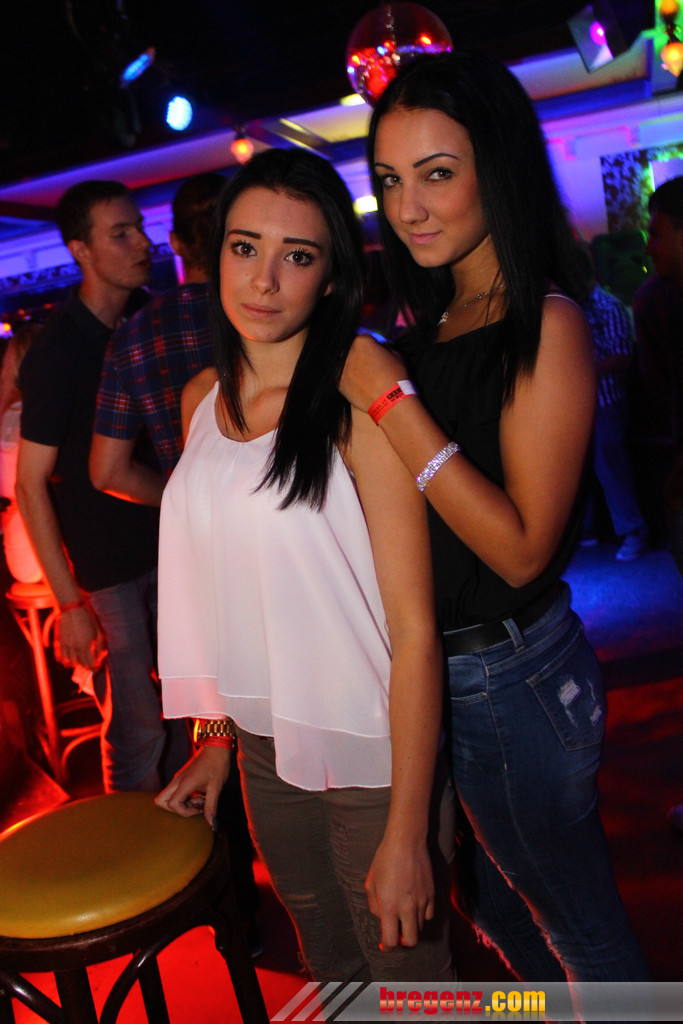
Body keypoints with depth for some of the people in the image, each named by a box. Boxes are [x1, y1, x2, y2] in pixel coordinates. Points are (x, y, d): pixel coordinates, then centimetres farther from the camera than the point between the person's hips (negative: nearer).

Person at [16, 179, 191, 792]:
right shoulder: (57, 350, -14)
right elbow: (30, 482, -14)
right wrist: (70, 603, -17)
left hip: (166, 546, 6)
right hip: (104, 569, -6)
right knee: (136, 729, 2)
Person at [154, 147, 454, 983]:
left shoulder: (357, 401, -18)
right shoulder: (203, 398, 2)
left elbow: (414, 627, -19)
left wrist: (407, 830, -18)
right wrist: (216, 741, 11)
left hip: (371, 755, -5)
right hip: (265, 751, 6)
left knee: (403, 978, 15)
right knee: (329, 968, 25)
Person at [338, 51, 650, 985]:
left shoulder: (545, 325, -17)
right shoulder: (429, 324, 4)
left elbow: (522, 547, -24)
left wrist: (393, 401, -24)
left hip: (512, 678, -8)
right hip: (431, 672, 8)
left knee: (579, 925, 16)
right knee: (495, 906, 28)